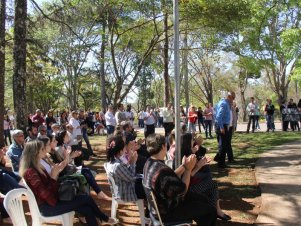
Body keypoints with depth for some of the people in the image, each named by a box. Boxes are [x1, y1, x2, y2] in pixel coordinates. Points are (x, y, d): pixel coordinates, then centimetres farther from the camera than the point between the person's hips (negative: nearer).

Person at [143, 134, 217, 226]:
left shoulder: (149, 162, -3)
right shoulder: (163, 170, -34)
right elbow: (182, 191, -23)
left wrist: (183, 166, 4)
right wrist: (188, 169, -17)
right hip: (166, 211, -9)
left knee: (203, 199, 19)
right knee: (210, 210, 1)